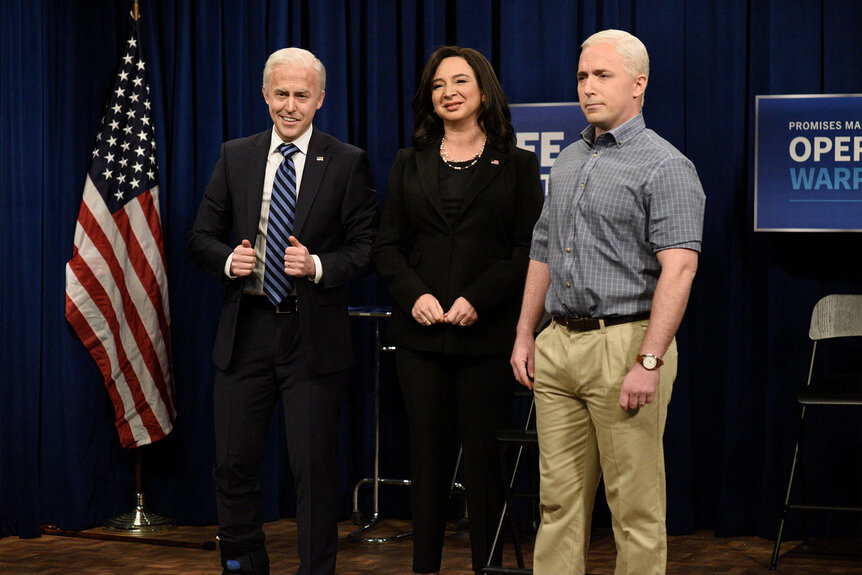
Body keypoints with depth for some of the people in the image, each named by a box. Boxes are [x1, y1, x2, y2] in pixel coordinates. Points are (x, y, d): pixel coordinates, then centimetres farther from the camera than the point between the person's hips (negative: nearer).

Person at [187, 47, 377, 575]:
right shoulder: (236, 156, 9)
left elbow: (366, 247, -2)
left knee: (314, 467, 1)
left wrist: (318, 266, -18)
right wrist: (228, 259, -10)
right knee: (234, 464, 8)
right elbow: (202, 235, 10)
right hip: (246, 332, 3)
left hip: (314, 335, -3)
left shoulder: (348, 163, 0)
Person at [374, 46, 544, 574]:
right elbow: (388, 246, 9)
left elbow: (530, 249, -2)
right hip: (421, 333, 2)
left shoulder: (517, 165, 4)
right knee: (428, 456, 5)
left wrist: (477, 299, -14)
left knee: (485, 457, 0)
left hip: (488, 334, -2)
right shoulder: (410, 164, 12)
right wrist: (414, 294, -9)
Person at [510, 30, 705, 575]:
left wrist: (649, 362, -23)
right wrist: (526, 335, 15)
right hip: (559, 345, 7)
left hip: (624, 343, -7)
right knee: (559, 498, 10)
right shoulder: (568, 162, 16)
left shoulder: (664, 166, -9)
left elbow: (678, 268, -17)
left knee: (636, 507, -1)